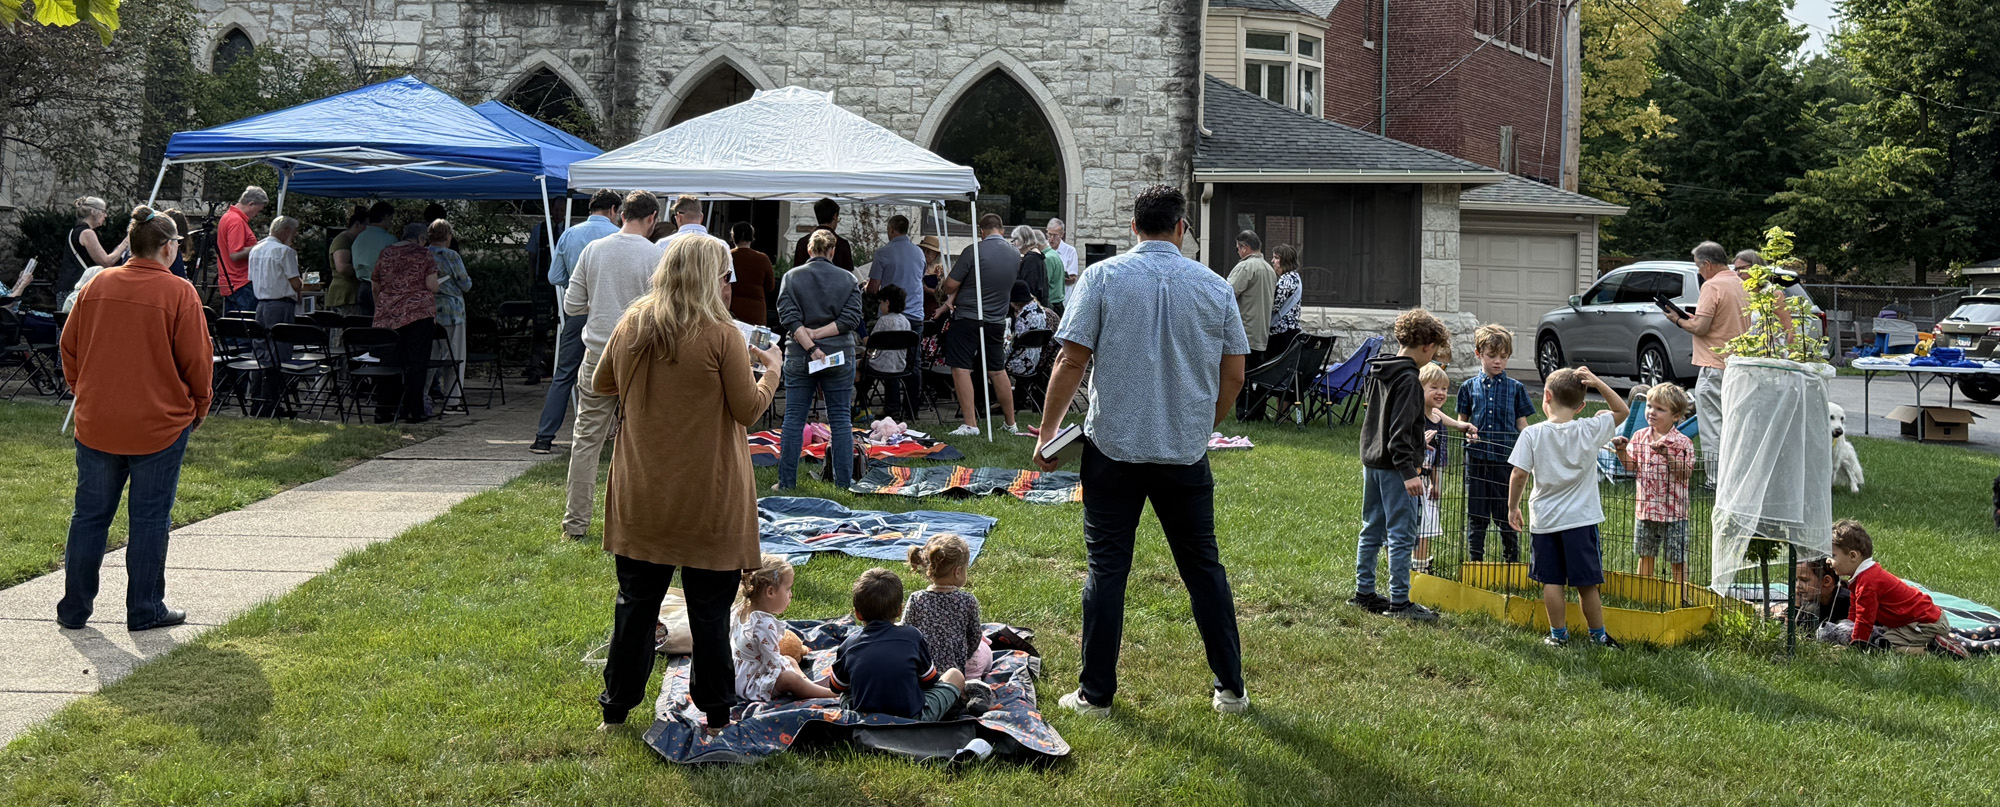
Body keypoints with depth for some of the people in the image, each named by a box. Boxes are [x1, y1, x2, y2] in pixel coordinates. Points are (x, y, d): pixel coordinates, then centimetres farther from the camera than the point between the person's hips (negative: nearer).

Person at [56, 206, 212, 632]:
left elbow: (69, 348, 10)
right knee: (149, 519, 5)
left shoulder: (98, 285, 3)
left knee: (90, 515, 12)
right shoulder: (179, 293, -11)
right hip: (159, 424, -4)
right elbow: (197, 359, -8)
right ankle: (145, 610, 11)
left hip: (96, 423, 4)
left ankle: (74, 608, 18)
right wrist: (199, 408, 7)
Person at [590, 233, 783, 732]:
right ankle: (715, 713, 13)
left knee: (637, 601, 14)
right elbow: (749, 410, -9)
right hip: (709, 499, -4)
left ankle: (616, 708, 22)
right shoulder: (720, 335, -14)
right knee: (709, 610, 6)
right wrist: (770, 371, 8)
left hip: (642, 494, 4)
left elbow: (600, 385, 16)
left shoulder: (630, 326, 1)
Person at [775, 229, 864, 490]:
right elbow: (851, 317, -5)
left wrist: (810, 346, -13)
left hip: (799, 358, 0)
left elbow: (789, 318, -9)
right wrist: (819, 334, -7)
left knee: (793, 419, 6)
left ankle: (787, 481, 7)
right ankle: (843, 481, 8)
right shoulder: (848, 278, 2)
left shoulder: (791, 277, 1)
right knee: (841, 419, 7)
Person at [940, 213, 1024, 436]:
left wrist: (944, 288, 14)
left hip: (968, 318, -6)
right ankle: (1011, 424, 21)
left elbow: (951, 286, -13)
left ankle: (970, 423, -8)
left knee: (961, 368, -2)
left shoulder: (974, 251, -15)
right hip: (997, 320, 6)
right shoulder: (1015, 255, 4)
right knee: (998, 371, 15)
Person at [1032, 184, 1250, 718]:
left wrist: (1048, 431, 1)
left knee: (1106, 569, 5)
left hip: (1114, 447, -2)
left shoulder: (1103, 278, -5)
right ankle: (1230, 689, 17)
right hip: (1186, 452, 2)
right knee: (1204, 567, 12)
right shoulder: (1214, 287, 3)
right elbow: (1233, 375, 6)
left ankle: (1096, 694, 9)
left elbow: (1071, 361, -8)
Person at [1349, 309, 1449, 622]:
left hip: (1372, 462, 9)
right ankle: (1399, 601, -1)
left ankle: (1364, 592, 22)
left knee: (1372, 530, 16)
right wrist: (1409, 472, -23)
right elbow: (1400, 429, -22)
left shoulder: (1378, 370, 10)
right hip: (1394, 467, -9)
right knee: (1402, 534, -4)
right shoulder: (1408, 379, -17)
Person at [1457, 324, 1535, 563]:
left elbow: (1522, 427, 7)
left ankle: (1513, 562, 14)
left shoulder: (1516, 388, 6)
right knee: (1475, 516, 6)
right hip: (1476, 460, 1)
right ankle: (1475, 561, 16)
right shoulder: (1469, 387, 8)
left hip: (1505, 460, -1)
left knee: (1506, 516, 3)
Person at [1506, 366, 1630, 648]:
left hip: (1545, 519, -1)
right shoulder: (1590, 430, -5)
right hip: (1582, 519, 1)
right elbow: (1622, 410, 10)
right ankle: (1598, 635, 17)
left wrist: (1512, 507, 5)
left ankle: (1558, 634, 14)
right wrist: (1598, 383, 0)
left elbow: (1519, 475, -9)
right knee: (1587, 583, 8)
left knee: (1551, 581, 9)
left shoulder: (1532, 434, -8)